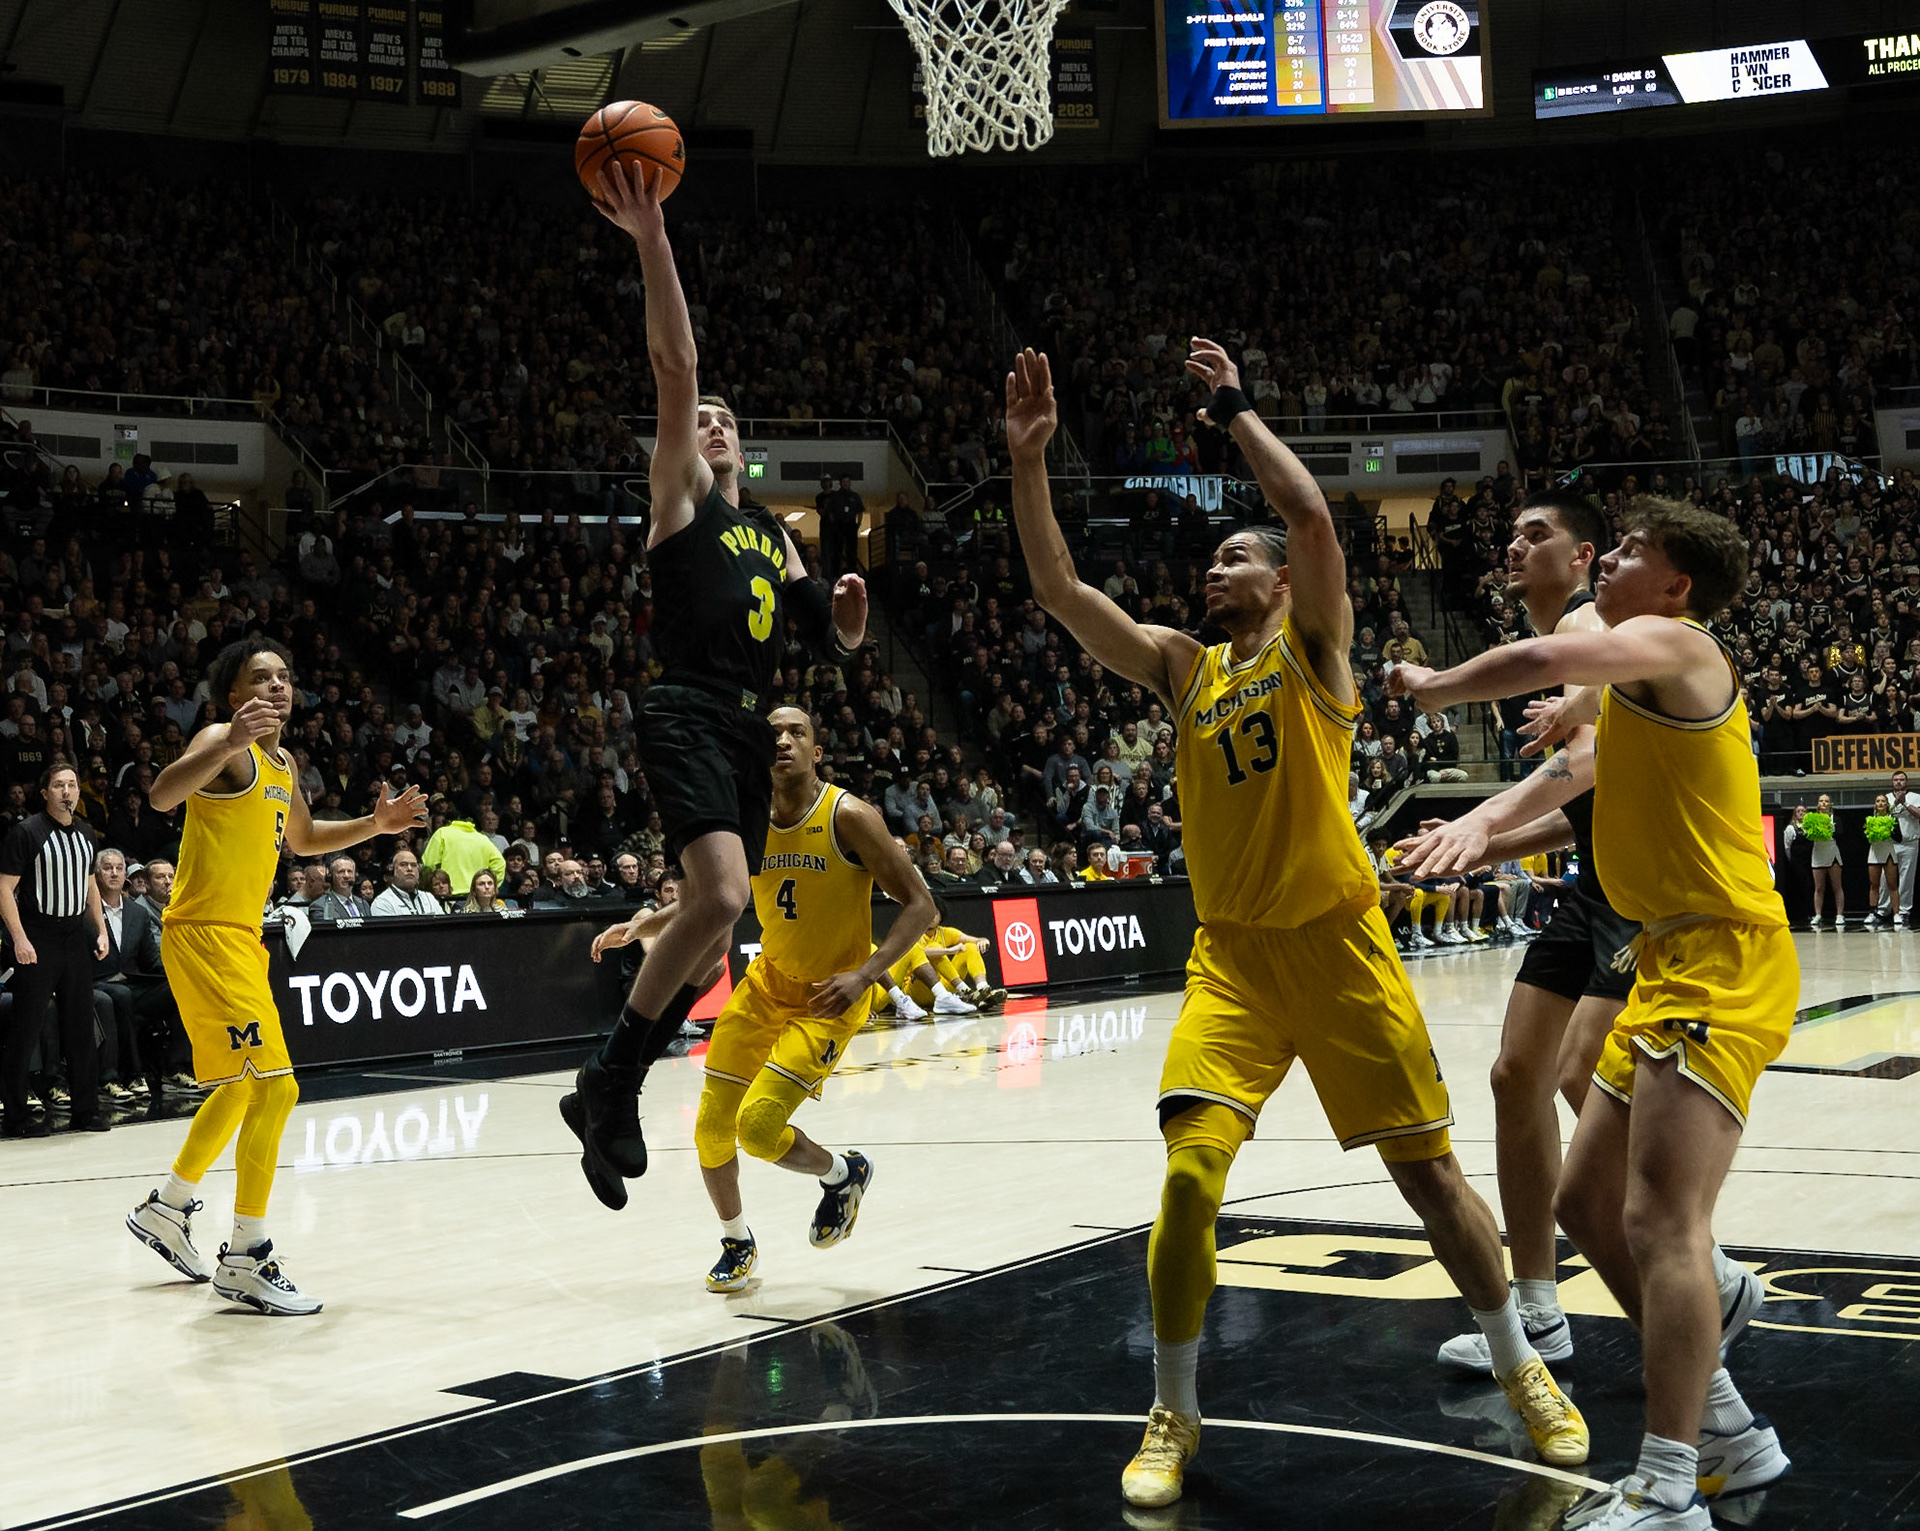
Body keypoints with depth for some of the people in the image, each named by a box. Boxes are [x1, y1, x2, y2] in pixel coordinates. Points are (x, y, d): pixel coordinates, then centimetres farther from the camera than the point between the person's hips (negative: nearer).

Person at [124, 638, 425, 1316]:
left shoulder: (283, 766, 16)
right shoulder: (225, 744, -11)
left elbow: (303, 839, 33)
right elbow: (162, 796, -30)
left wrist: (375, 824, 20)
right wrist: (230, 742, -45)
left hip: (240, 937, 10)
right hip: (203, 934, -10)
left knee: (241, 1090, 23)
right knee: (274, 1087, -15)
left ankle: (167, 1208, 41)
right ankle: (245, 1259, -9)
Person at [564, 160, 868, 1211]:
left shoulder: (774, 533, 24)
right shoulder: (681, 499, 6)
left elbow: (836, 644, 25)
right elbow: (675, 365, -7)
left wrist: (848, 608, 1)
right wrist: (650, 237, -15)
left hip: (750, 730, 7)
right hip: (688, 718, -7)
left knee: (713, 924, 7)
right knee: (721, 897, -26)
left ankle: (614, 1093, 20)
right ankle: (611, 1072, -11)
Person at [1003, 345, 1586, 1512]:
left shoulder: (1316, 647, 1)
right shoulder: (1183, 668, 11)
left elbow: (1314, 515, -17)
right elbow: (1058, 588, 5)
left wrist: (1234, 408, -9)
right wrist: (1029, 457, -3)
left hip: (1338, 944, -2)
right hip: (1231, 955, 3)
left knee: (1427, 1167, 5)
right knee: (1191, 1173, -13)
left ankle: (1521, 1369, 26)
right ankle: (1175, 1415, 2)